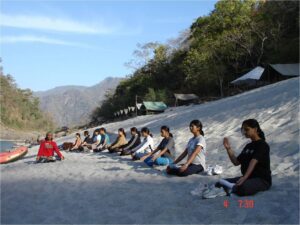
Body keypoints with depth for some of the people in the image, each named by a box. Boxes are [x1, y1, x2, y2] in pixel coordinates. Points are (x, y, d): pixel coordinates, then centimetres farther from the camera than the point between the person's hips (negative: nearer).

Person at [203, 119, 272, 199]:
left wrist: (244, 177, -36)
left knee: (243, 188, -38)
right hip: (248, 177, 8)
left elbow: (253, 162, -25)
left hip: (262, 180, -7)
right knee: (222, 182, -9)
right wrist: (228, 148, 0)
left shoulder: (263, 145, -9)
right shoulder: (248, 146, 16)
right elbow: (236, 162, 11)